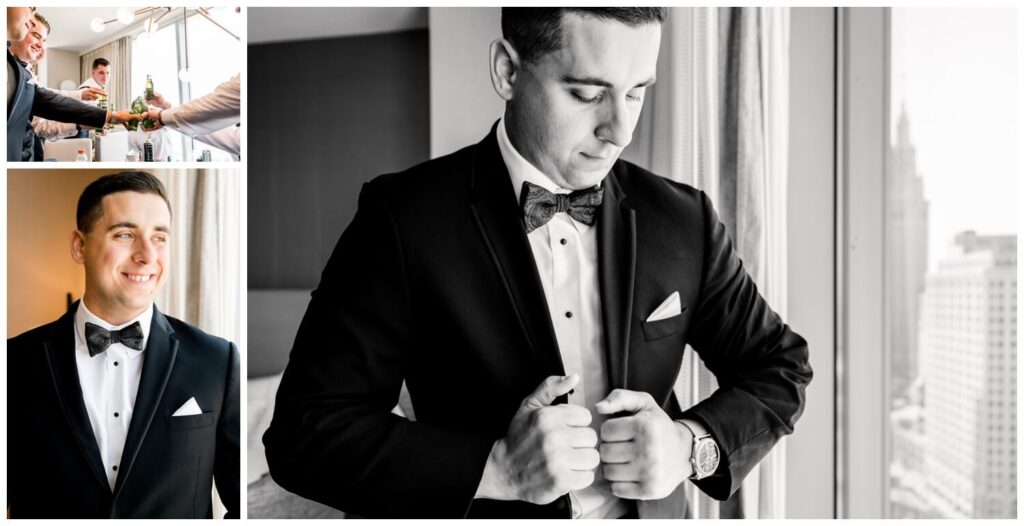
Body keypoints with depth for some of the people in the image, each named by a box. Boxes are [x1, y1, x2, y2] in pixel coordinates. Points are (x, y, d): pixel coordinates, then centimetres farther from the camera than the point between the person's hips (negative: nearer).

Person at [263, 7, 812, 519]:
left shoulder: (683, 219, -7)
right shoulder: (404, 220, -18)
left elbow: (782, 366, 2)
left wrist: (694, 445, -16)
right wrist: (496, 468, -28)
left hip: (652, 508, 4)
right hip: (489, 508, -3)